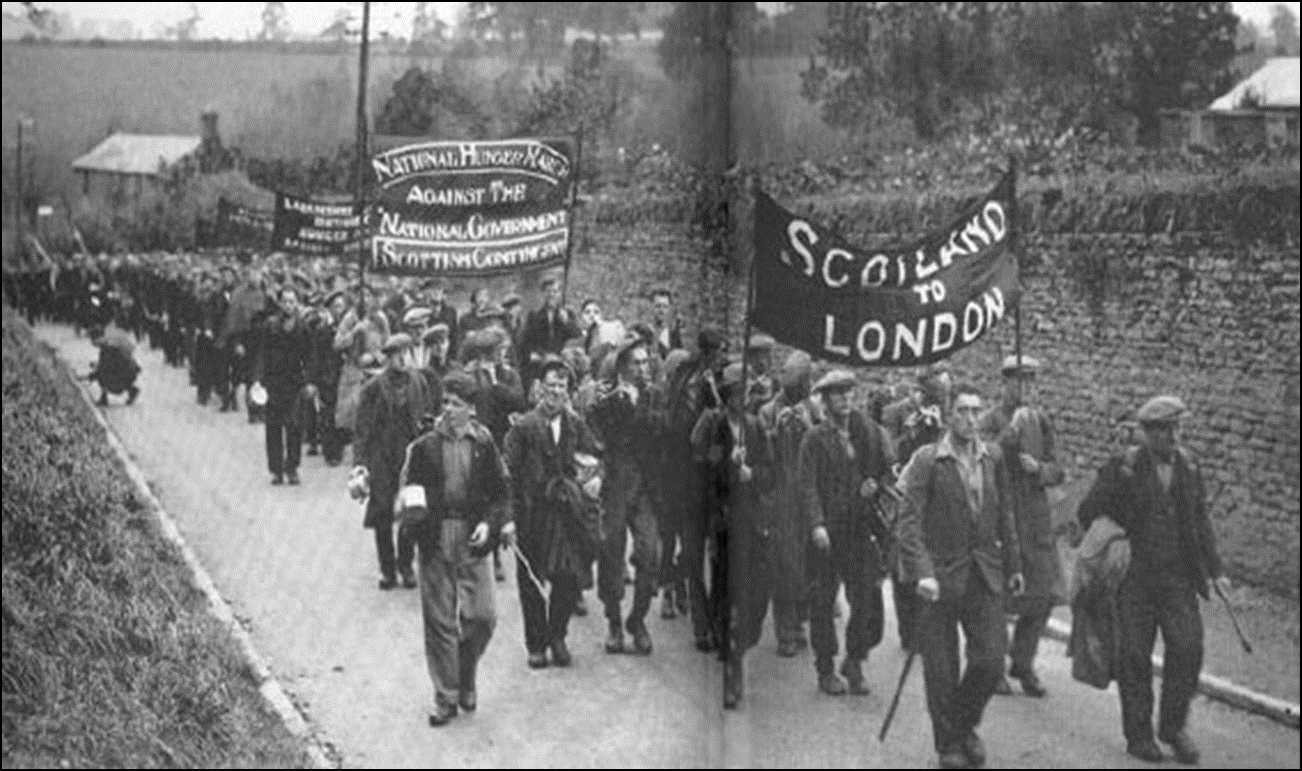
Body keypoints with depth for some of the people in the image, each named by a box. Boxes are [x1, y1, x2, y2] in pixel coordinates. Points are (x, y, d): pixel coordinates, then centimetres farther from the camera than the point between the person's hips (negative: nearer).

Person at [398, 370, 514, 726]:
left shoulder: (484, 445, 3)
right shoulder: (425, 447, 2)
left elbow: (501, 490, 7)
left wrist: (490, 523, -7)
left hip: (473, 539, 1)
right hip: (435, 540, 0)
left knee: (483, 616, -4)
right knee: (439, 620, 1)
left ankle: (466, 681, 23)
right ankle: (445, 697, 12)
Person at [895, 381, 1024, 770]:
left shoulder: (993, 457, 4)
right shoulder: (926, 460, -10)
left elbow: (1004, 515, 14)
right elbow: (909, 523, -14)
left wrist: (1013, 565, 14)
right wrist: (921, 573, -23)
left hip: (985, 577, 4)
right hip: (940, 577, -3)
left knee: (991, 662, -1)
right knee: (941, 671, 4)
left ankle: (965, 725, 26)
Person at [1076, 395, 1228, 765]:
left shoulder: (1188, 465, 5)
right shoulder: (1123, 467, -9)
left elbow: (1200, 521, 13)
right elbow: (1088, 513, -2)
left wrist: (1215, 569, 10)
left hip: (1177, 576, 3)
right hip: (1133, 578, -3)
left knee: (1188, 647, -7)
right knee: (1134, 655, 3)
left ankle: (1173, 725, 13)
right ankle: (1138, 734, 17)